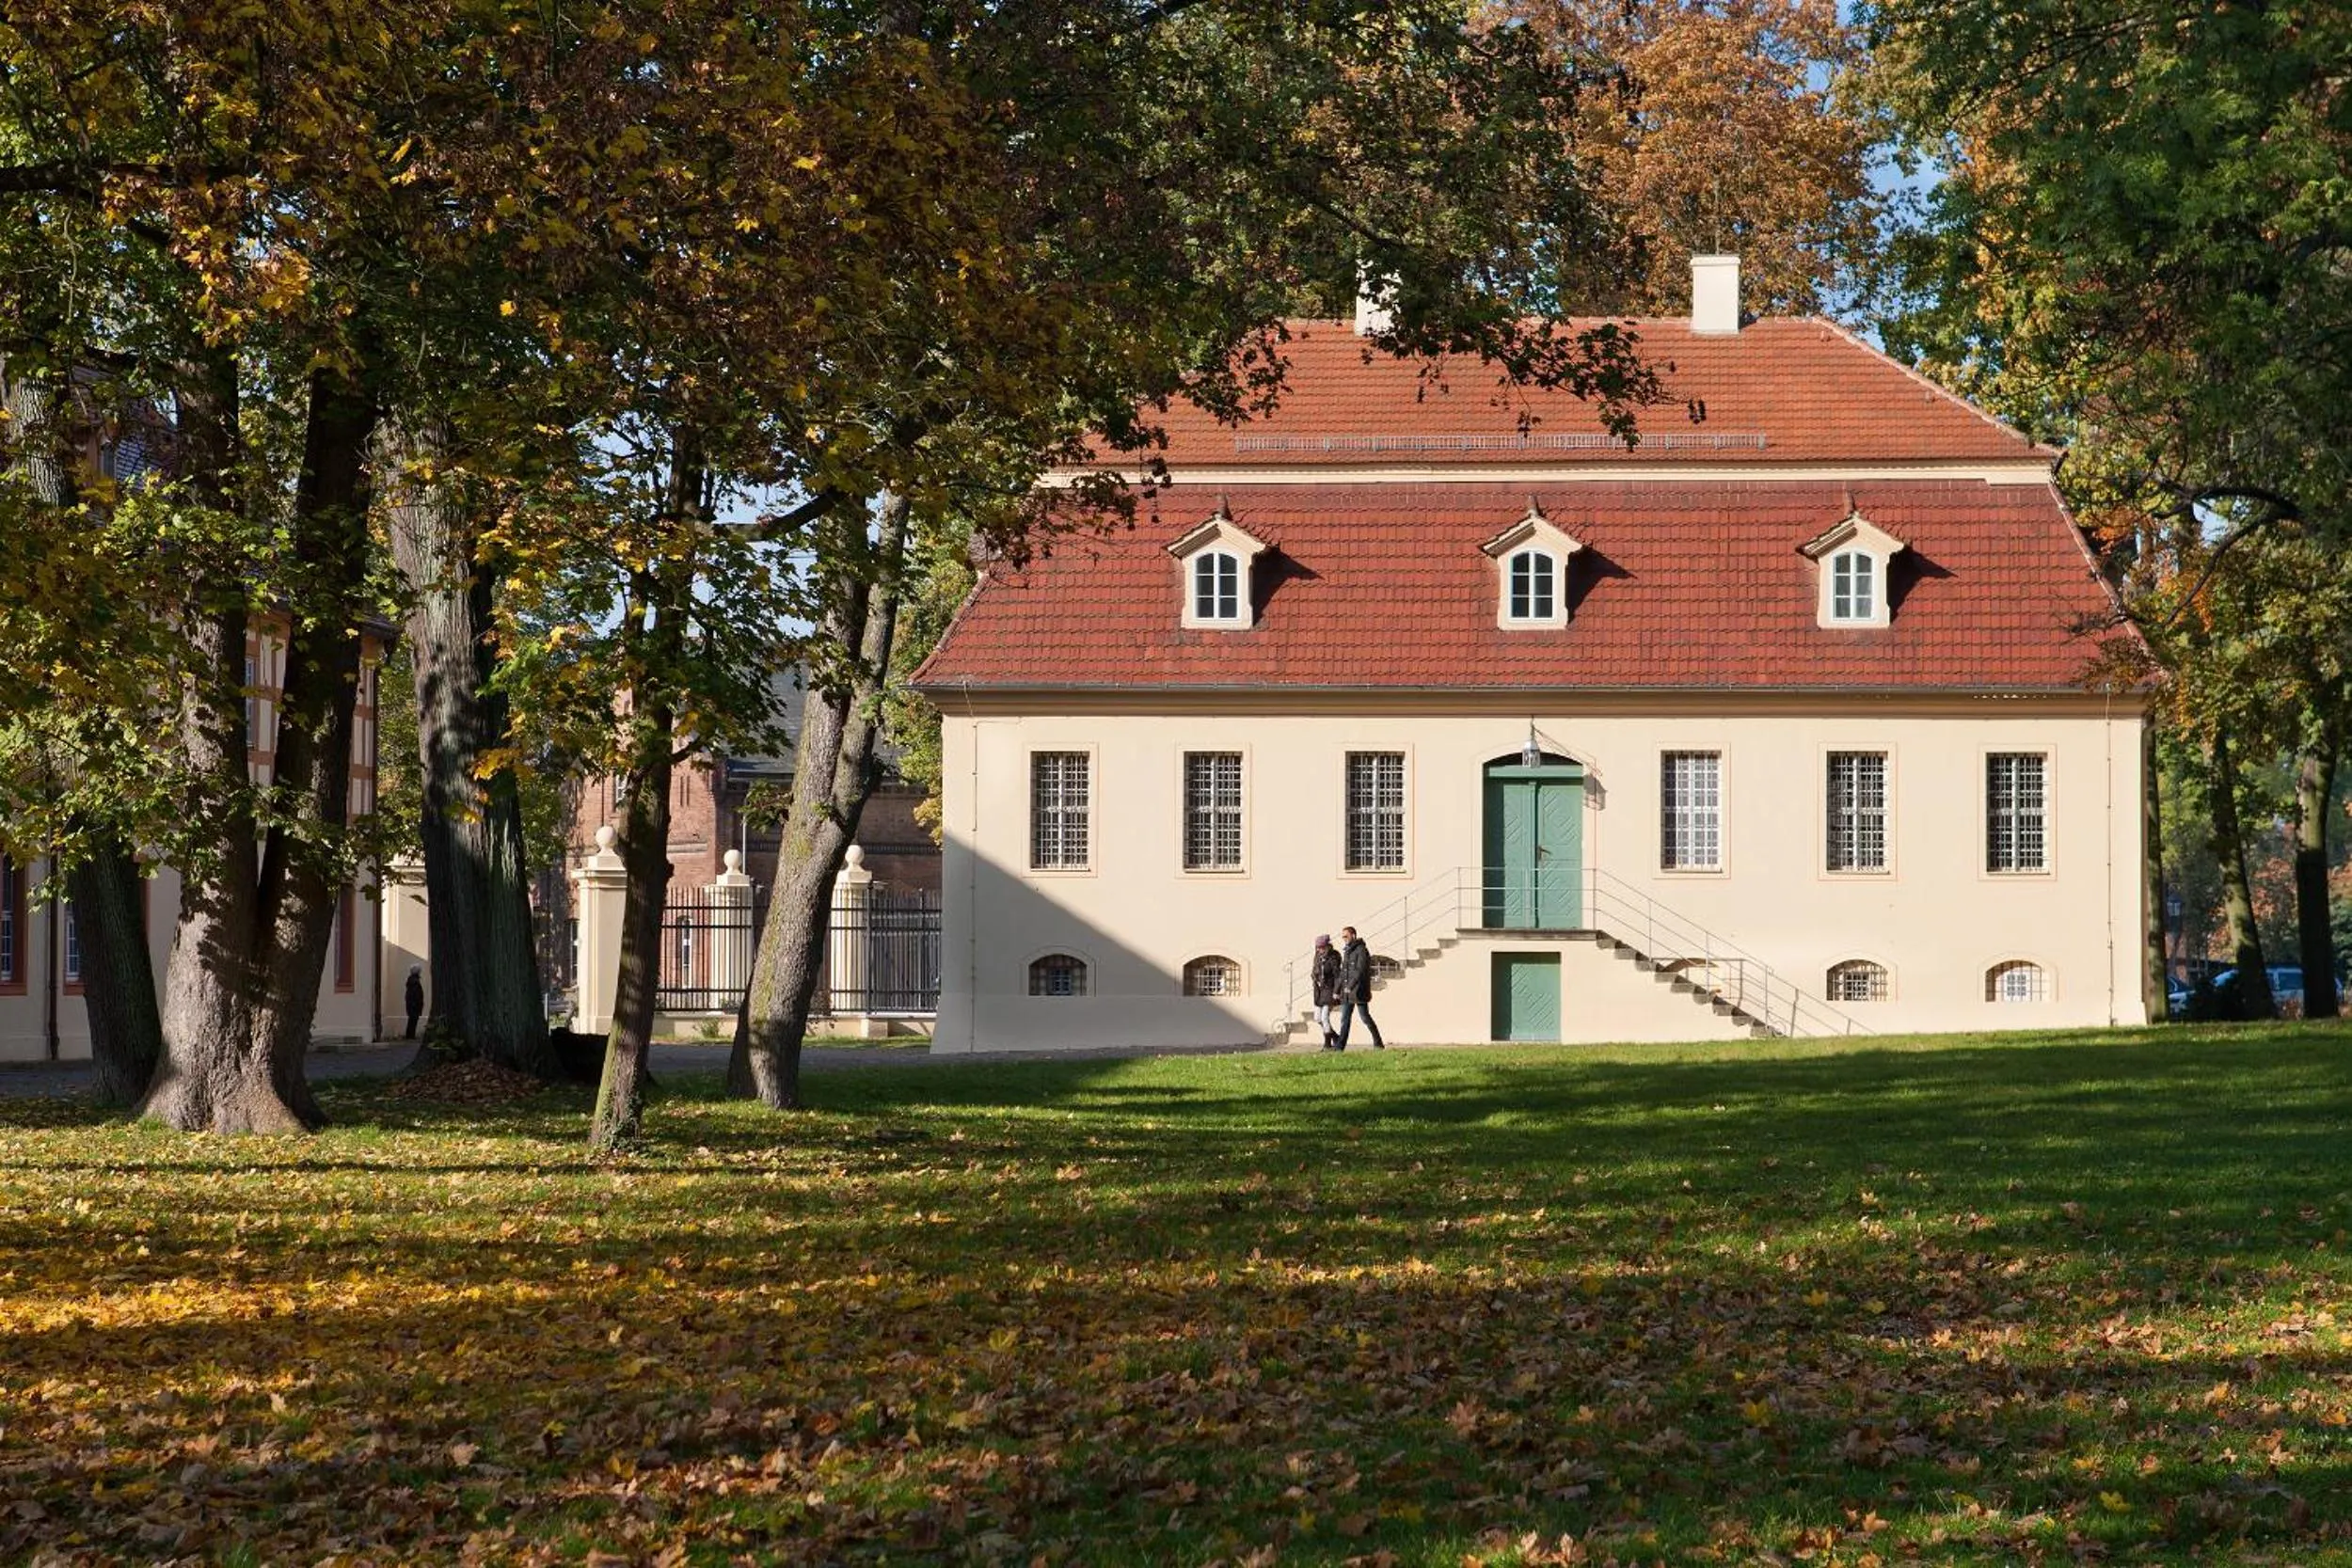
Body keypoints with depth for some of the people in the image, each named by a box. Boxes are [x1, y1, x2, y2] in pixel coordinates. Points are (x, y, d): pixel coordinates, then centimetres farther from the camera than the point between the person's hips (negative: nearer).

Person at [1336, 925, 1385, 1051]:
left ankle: (1379, 1044, 9)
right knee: (1344, 1019, 2)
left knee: (1365, 1018, -2)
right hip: (1347, 993, 8)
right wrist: (1338, 990, 14)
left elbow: (1361, 970, -19)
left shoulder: (1361, 950, -10)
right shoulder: (1347, 951, 16)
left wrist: (1350, 986, -23)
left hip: (1359, 991, -8)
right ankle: (1340, 1046, 0)